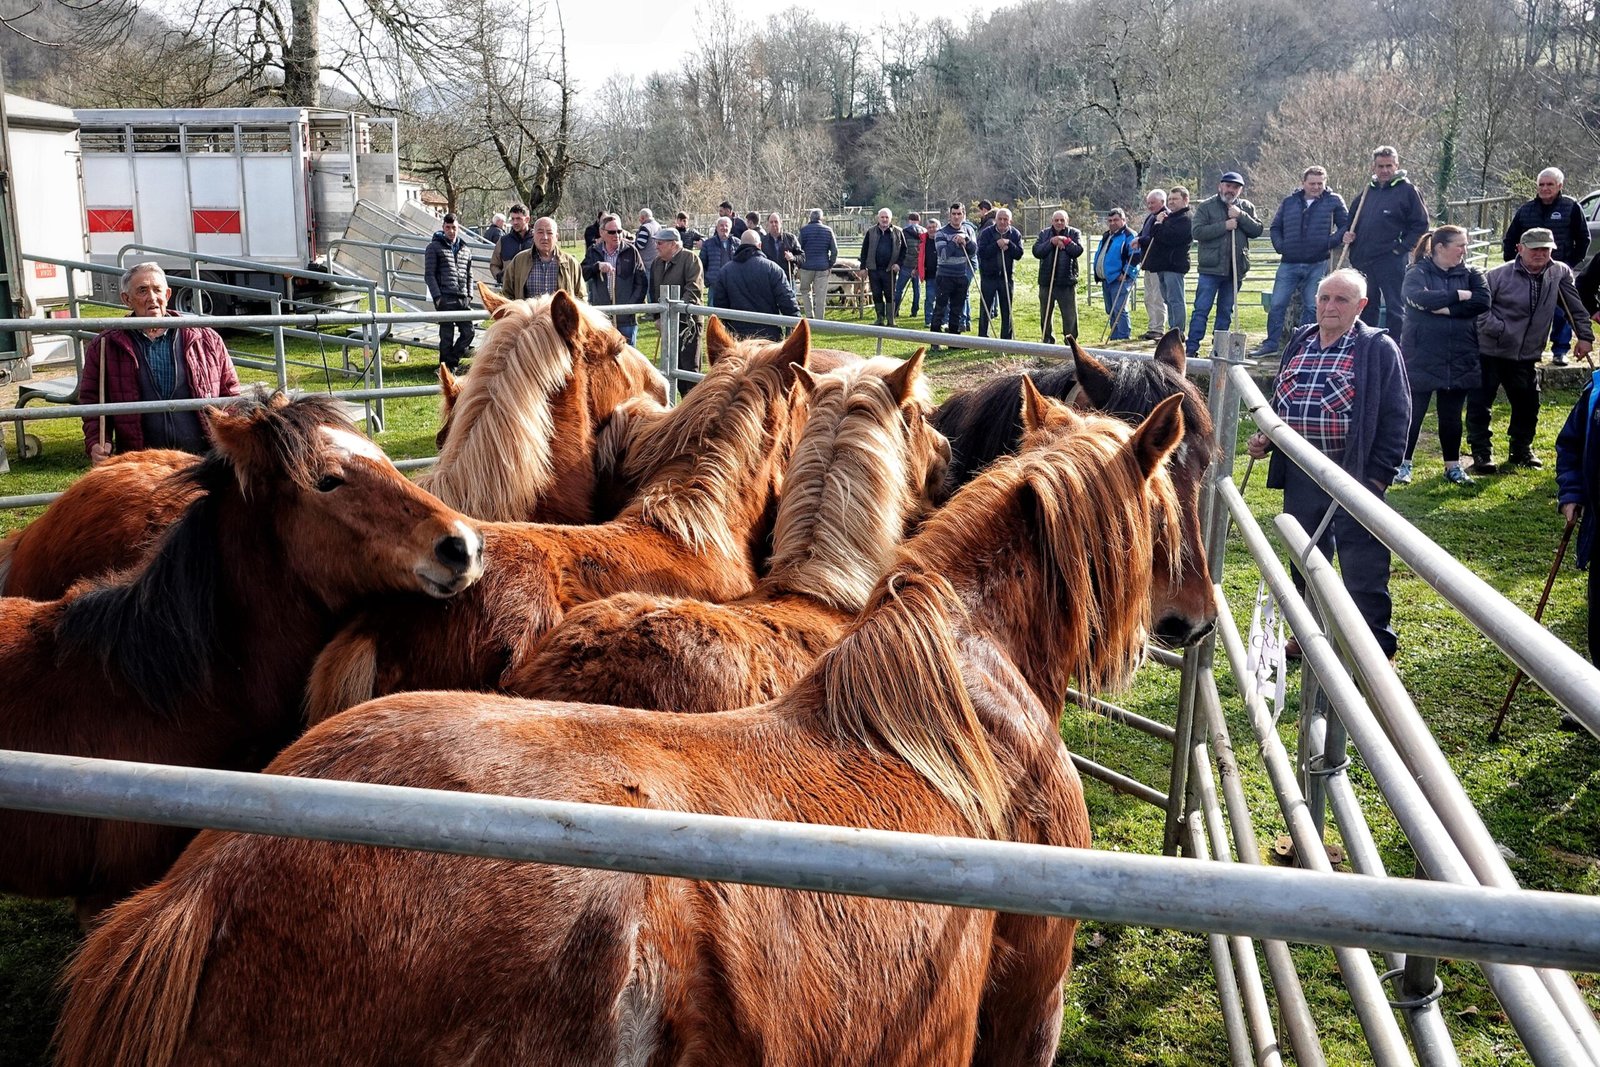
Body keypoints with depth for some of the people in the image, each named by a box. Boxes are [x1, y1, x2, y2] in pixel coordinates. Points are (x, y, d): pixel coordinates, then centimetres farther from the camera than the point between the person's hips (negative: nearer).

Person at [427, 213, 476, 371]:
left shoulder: (465, 249, 17)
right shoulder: (435, 247, 2)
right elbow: (429, 274, -2)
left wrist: (469, 295, 9)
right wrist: (437, 297, -11)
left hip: (463, 299, 5)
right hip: (445, 298, -5)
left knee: (468, 331, 1)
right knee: (447, 334, -2)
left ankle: (452, 360, 17)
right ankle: (447, 366, 9)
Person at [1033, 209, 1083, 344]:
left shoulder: (1074, 233, 3)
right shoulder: (1044, 233, 7)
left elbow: (1078, 251, -11)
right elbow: (1036, 252, -6)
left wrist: (1065, 241, -17)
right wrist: (1051, 242, -15)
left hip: (1067, 282, -2)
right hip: (1046, 281, 3)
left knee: (1070, 315, -2)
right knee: (1045, 314, 12)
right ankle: (1048, 340, 25)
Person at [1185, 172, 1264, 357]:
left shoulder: (1246, 207, 12)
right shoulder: (1206, 207, 1)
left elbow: (1258, 230, 2)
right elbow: (1198, 232, -11)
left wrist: (1241, 216, -10)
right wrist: (1224, 226, -15)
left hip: (1236, 269, 4)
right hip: (1210, 267, -3)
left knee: (1226, 312, 9)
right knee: (1201, 310, -5)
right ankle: (1191, 348, -4)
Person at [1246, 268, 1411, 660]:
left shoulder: (1379, 348, -4)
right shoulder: (1298, 343, 12)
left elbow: (1395, 417, -7)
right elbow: (1279, 400, 22)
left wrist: (1378, 475, -13)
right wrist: (1265, 438, 5)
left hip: (1353, 473, -6)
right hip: (1300, 473, 6)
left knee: (1362, 567, -1)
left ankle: (1376, 645, 10)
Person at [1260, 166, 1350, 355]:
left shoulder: (1334, 201, 3)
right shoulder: (1289, 202, 9)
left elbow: (1346, 225, 6)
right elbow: (1276, 227, 17)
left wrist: (1331, 242, -8)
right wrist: (1280, 246, 2)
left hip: (1317, 264, -2)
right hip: (1289, 264, 2)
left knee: (1312, 307, 4)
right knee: (1277, 305, 0)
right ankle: (1271, 343, 9)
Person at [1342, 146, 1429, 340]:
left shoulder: (1407, 191, -3)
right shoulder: (1367, 191, 15)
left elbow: (1420, 224, -4)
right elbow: (1351, 220, 26)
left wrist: (1401, 248, -12)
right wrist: (1347, 235, 6)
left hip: (1391, 261, -6)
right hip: (1363, 261, 6)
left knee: (1395, 308, -3)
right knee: (1365, 308, 14)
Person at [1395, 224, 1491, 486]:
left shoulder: (1471, 274, 7)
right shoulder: (1417, 273, -5)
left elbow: (1482, 301, -11)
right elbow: (1418, 297, -25)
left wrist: (1443, 308, -17)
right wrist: (1458, 295, -15)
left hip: (1459, 361, 4)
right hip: (1421, 359, -4)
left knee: (1452, 416, 12)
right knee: (1413, 413, 3)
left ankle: (1453, 466, 22)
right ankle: (1404, 465, 14)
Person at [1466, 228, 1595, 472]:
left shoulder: (1560, 274, 0)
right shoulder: (1500, 275, -12)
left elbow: (1576, 306, 8)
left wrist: (1585, 335, 7)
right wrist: (1499, 330, -18)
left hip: (1526, 356, 4)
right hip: (1489, 351, -4)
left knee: (1528, 405, 11)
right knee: (1480, 404, -2)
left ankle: (1521, 450, 29)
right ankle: (1481, 453, 10)